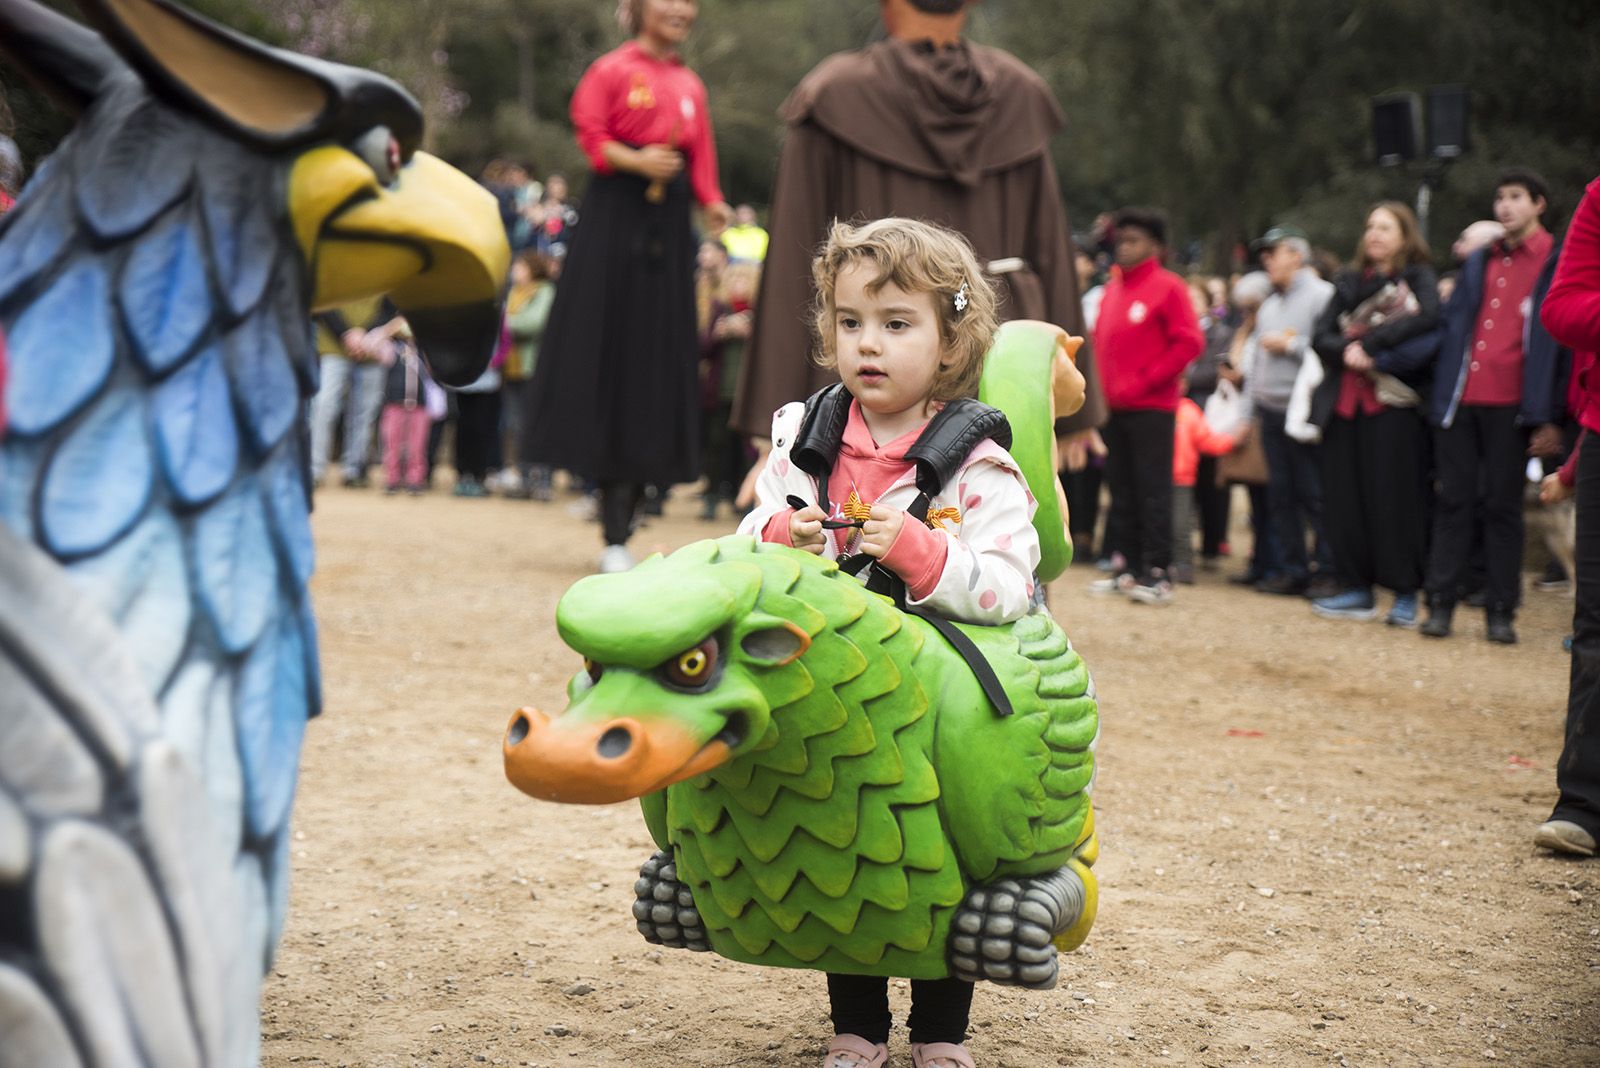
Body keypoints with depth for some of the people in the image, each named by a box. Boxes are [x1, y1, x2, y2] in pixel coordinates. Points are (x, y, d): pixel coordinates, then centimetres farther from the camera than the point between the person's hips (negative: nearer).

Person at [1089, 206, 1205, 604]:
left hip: (1150, 407, -7)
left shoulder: (1167, 287, -6)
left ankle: (1158, 574, -2)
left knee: (1152, 490, -5)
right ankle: (1130, 568, 16)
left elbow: (1189, 343, -12)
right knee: (1122, 490, 9)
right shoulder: (1112, 288, 13)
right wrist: (1104, 385, 7)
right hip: (1114, 406, 7)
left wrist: (1144, 381, -13)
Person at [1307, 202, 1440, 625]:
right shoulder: (1349, 282, 19)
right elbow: (1322, 336, 9)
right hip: (1345, 400, 5)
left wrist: (1367, 343, -14)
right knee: (1344, 496, 2)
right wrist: (1346, 351, -12)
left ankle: (1406, 594, -2)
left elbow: (1427, 317, -14)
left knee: (1395, 495, -7)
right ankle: (1357, 589, 10)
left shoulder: (1418, 278, 6)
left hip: (1394, 403, -5)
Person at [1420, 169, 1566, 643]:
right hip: (1461, 399, 4)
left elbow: (1564, 342, -3)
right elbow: (1451, 326, 17)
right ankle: (1440, 604, 7)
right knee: (1454, 501, 4)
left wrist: (1550, 417, -9)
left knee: (1503, 506, 1)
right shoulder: (1479, 261, 16)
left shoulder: (1557, 263, 1)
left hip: (1510, 404, -4)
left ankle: (1501, 612, 6)